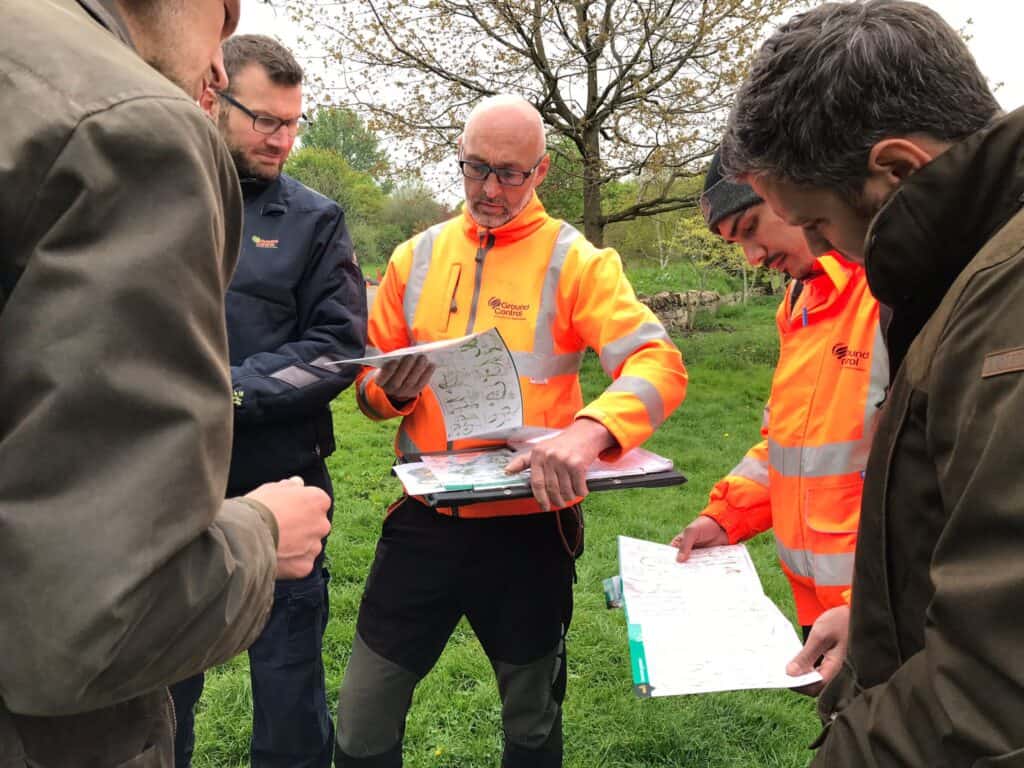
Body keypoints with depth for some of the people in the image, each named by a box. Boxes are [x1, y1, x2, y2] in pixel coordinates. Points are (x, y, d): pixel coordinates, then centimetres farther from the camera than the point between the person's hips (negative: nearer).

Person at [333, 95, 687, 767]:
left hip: (529, 527, -2)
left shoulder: (575, 260, -6)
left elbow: (660, 365, -18)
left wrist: (590, 431, -38)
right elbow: (370, 381, 11)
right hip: (424, 522, 3)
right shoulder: (416, 257, 5)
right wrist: (392, 390, -14)